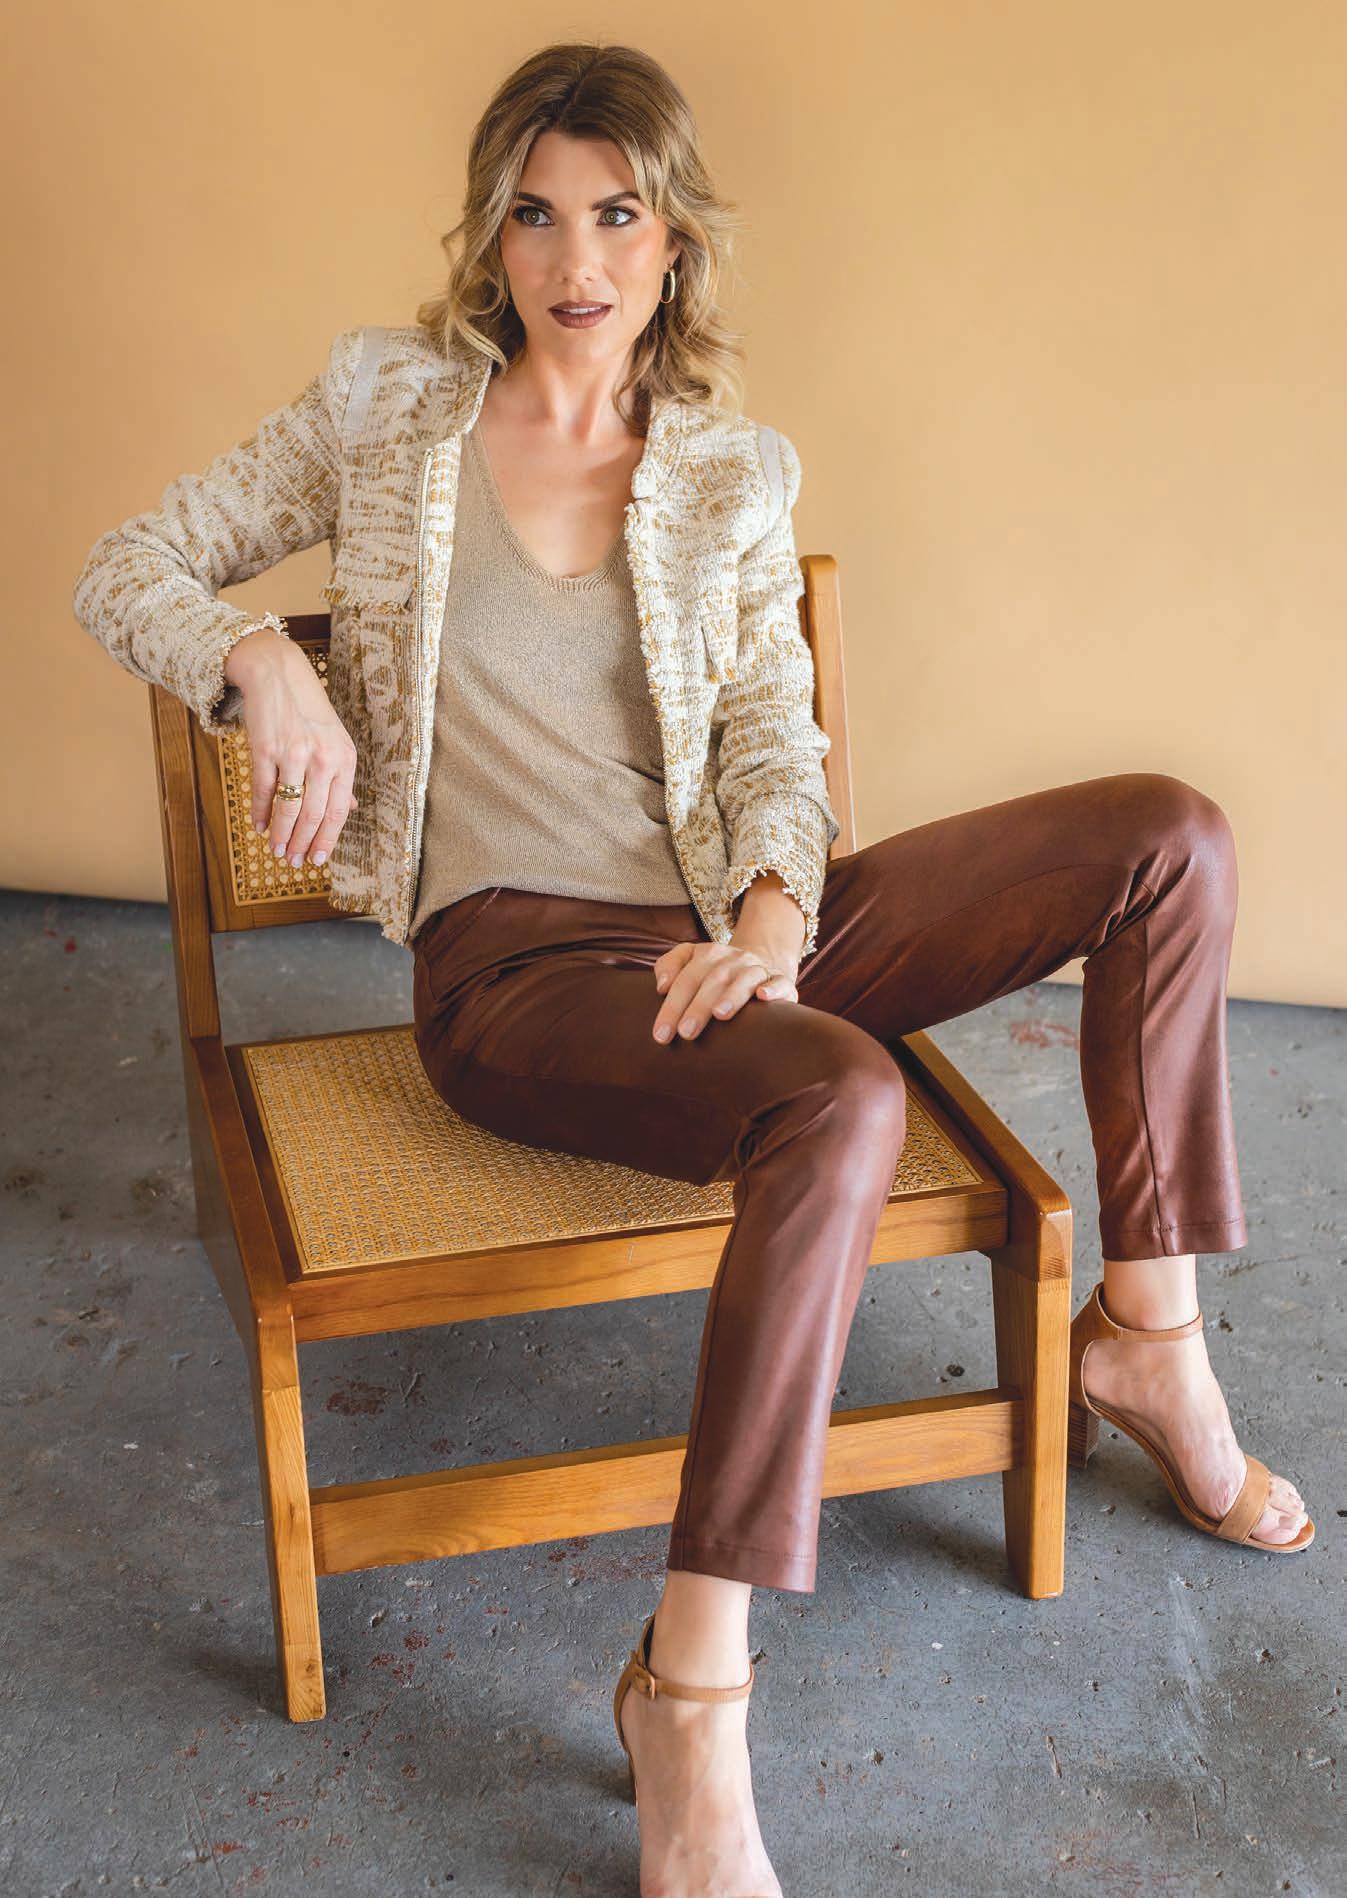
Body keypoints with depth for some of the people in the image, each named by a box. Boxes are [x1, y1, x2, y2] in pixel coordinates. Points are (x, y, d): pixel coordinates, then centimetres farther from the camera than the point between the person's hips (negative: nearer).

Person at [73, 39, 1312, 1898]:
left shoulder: (738, 469, 11)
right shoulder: (387, 407, 6)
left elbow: (776, 747, 6)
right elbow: (121, 575, 9)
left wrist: (773, 917, -16)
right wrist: (262, 661, -12)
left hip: (719, 933, 4)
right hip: (515, 972, -4)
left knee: (1170, 833, -12)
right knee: (844, 1098, -38)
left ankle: (1147, 1338, -1)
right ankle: (692, 1694, -33)